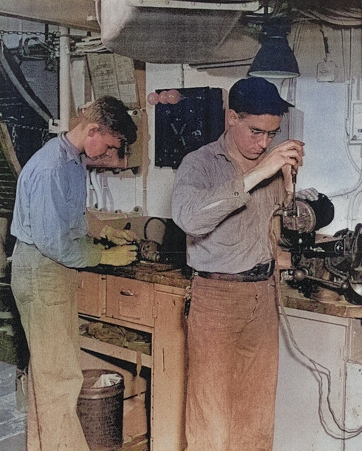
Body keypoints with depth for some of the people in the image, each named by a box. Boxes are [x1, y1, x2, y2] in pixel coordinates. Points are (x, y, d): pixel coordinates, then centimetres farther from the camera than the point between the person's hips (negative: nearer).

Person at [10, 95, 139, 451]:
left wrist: (106, 231, 10)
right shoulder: (50, 167, -22)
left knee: (51, 366, 17)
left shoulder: (73, 161, 9)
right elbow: (52, 241, -25)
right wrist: (106, 256, -16)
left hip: (58, 271, 10)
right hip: (40, 271, -10)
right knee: (58, 373, -2)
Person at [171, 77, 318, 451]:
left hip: (264, 293, 5)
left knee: (258, 404, 13)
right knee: (211, 410, 1)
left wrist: (289, 185, -2)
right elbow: (188, 217, -28)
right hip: (216, 294, -5)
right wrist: (253, 176, -29)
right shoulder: (201, 163, -8)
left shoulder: (273, 165, 8)